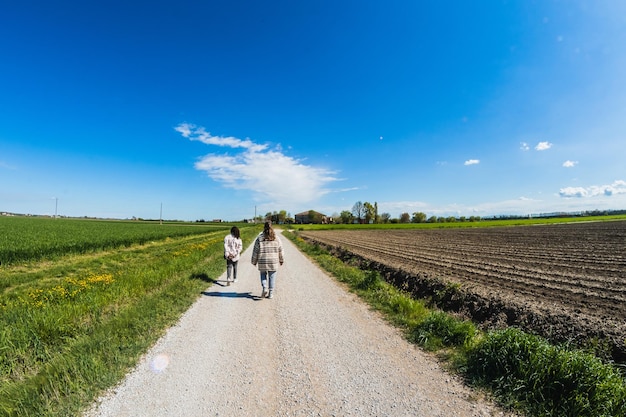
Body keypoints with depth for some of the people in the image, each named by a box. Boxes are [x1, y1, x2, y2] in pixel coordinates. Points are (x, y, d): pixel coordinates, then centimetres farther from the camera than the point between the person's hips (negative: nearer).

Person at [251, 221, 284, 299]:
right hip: (273, 262, 1)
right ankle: (271, 293, 13)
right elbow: (280, 250, 4)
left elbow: (255, 251, -2)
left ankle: (264, 288, -1)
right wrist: (281, 260, 17)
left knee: (263, 275, 19)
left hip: (262, 262, 0)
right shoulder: (276, 238, -2)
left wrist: (254, 261, 9)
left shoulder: (259, 238, -6)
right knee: (272, 277, 11)